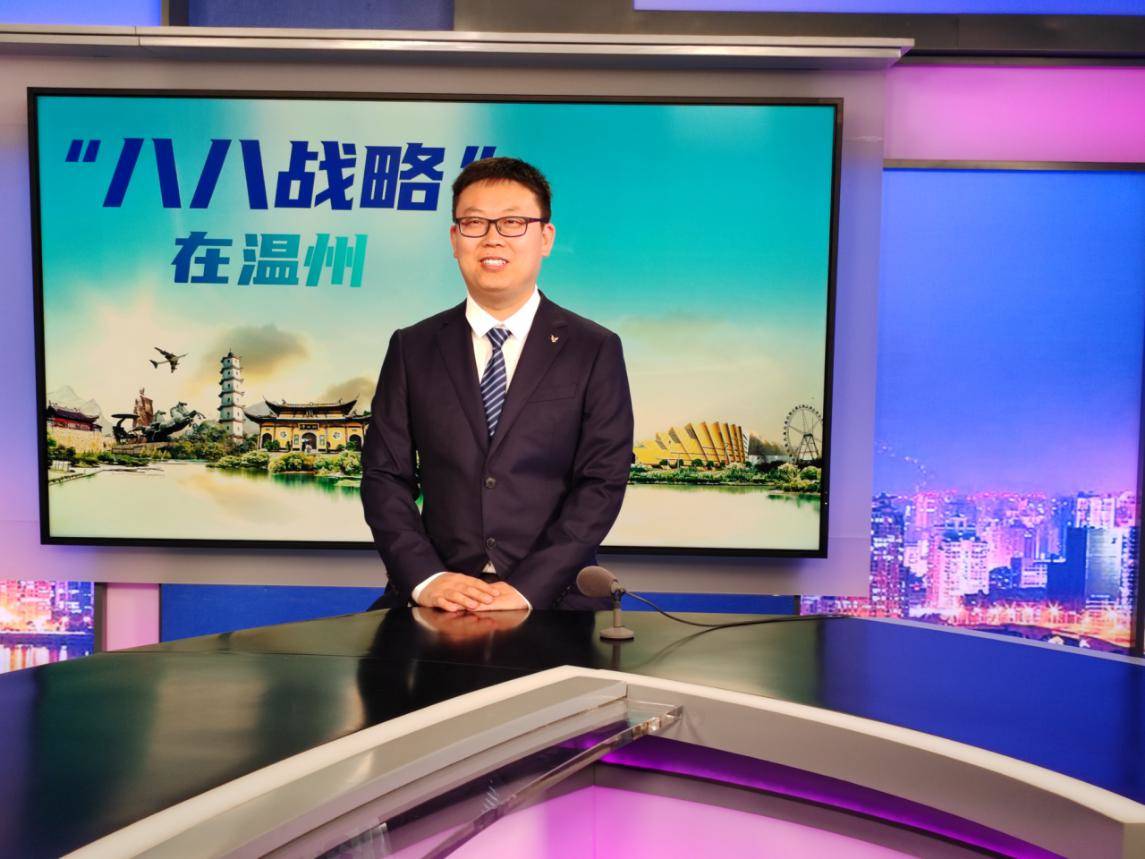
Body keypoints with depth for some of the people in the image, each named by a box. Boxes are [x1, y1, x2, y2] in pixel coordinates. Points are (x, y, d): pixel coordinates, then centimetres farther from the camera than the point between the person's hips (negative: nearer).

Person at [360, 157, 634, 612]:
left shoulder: (595, 350, 2)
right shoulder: (412, 348, 8)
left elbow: (602, 483, -3)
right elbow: (384, 476, 5)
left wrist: (526, 587, -13)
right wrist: (426, 577, -10)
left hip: (554, 595, 0)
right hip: (438, 594, 1)